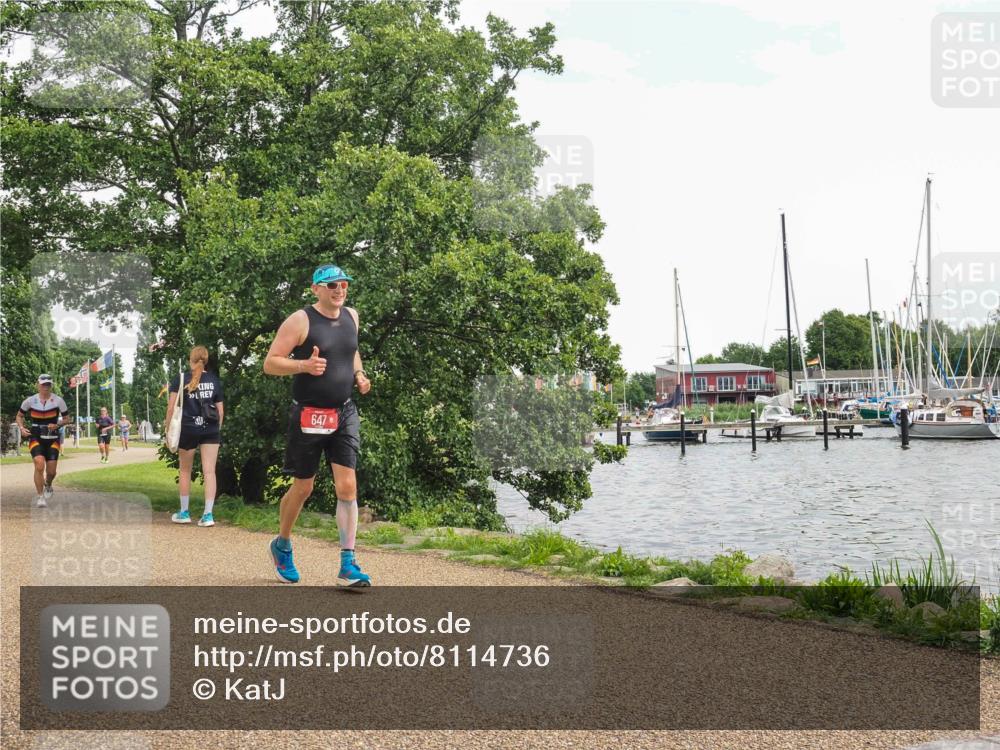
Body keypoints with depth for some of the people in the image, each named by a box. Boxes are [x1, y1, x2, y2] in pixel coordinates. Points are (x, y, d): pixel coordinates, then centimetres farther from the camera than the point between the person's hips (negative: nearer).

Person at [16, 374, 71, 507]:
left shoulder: (58, 400, -5)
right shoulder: (30, 400, -2)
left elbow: (66, 419, 5)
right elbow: (19, 416, 12)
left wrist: (56, 425, -14)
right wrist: (21, 428, -6)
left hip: (52, 439, 1)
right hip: (35, 438, -1)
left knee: (51, 471, 1)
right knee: (39, 465, -21)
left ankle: (48, 486, 37)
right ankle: (40, 496, -10)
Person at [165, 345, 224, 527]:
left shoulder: (181, 379, 1)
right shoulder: (214, 380, 7)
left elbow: (171, 408, -5)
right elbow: (220, 410, 7)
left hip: (187, 429, -1)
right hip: (211, 430, 1)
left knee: (185, 471, 14)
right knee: (209, 471, -2)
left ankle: (184, 513, 21)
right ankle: (208, 514, -8)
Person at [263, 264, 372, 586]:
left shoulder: (351, 316, 9)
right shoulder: (300, 321, -10)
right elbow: (270, 363, -10)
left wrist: (359, 373, 8)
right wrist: (304, 365, -26)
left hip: (344, 414, 4)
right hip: (308, 416, -4)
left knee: (347, 486, -6)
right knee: (303, 488, 8)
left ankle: (348, 565, -4)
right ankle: (282, 545, 34)